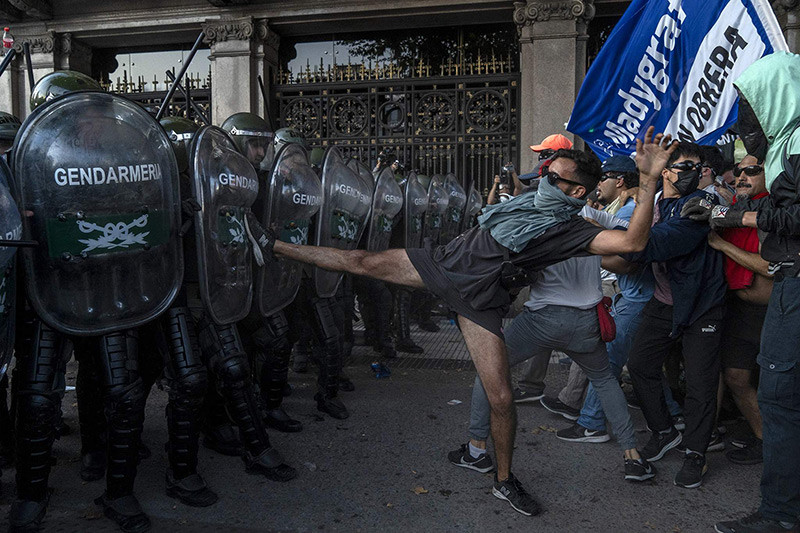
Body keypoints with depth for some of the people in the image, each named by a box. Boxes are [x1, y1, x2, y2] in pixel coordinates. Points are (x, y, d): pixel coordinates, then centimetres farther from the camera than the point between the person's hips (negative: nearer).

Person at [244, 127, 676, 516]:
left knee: (501, 397, -6)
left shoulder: (571, 230, -10)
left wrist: (648, 180, -31)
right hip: (443, 262, 5)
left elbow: (632, 242, -27)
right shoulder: (528, 201, 10)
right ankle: (274, 246, 19)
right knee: (362, 262, 2)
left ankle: (504, 480, 19)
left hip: (478, 300, -5)